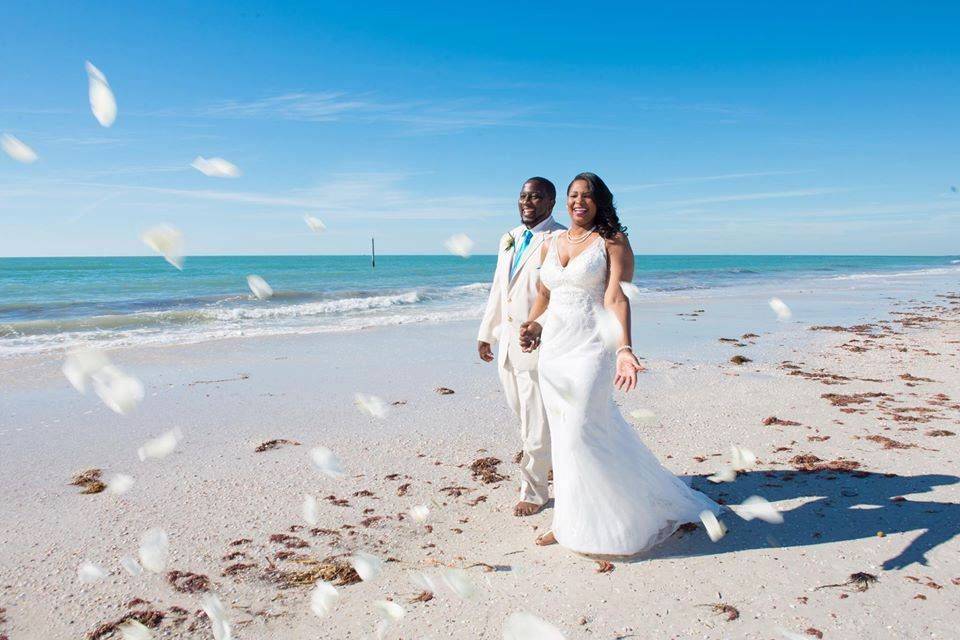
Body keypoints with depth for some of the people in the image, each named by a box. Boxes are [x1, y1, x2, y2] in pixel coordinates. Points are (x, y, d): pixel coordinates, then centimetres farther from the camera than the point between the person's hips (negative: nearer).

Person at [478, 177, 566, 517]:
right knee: (523, 414, 19)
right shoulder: (509, 238, 14)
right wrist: (486, 333, 17)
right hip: (508, 341, 7)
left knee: (536, 425, 3)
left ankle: (534, 492, 21)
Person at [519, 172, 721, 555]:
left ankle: (581, 525, 13)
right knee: (564, 435, 10)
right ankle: (569, 522, 24)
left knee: (580, 435, -6)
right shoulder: (551, 244, 14)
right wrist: (532, 325, 0)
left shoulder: (613, 242, -2)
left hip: (591, 348, -5)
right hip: (552, 348, 6)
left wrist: (624, 349, -26)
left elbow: (616, 298, -13)